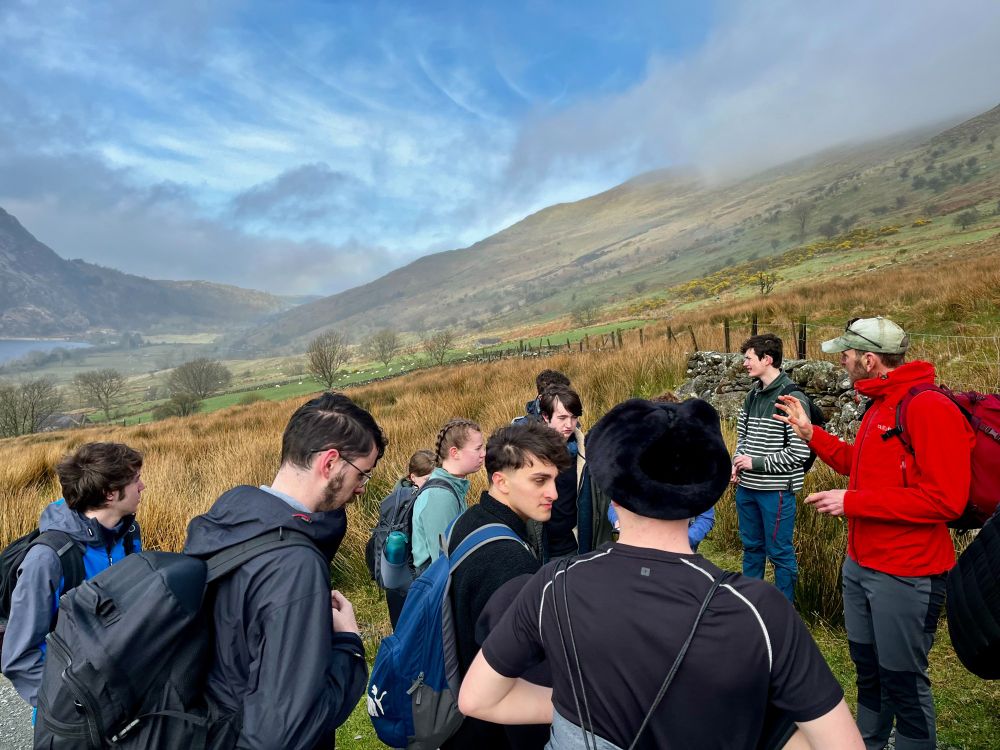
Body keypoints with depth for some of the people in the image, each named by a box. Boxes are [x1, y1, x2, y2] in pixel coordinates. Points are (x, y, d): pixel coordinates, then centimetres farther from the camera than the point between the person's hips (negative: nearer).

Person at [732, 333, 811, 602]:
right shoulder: (752, 395, 7)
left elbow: (799, 452, -19)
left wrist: (756, 463, -15)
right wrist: (738, 463, 0)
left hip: (776, 490, -7)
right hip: (746, 487, 7)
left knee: (780, 552, 6)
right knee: (751, 547, 20)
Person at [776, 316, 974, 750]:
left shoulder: (930, 409, -20)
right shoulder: (879, 408, 9)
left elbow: (945, 499, -26)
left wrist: (852, 502, -23)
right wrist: (810, 432, 13)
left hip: (906, 576, -9)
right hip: (860, 565, 9)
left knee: (903, 681, 7)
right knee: (867, 668, 23)